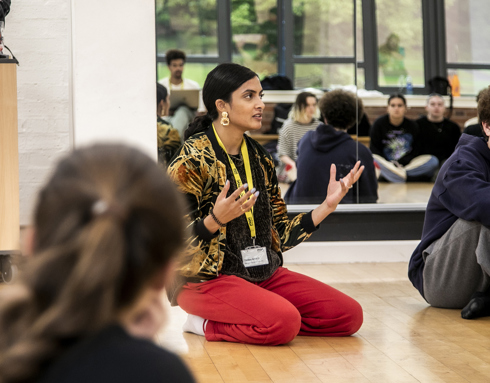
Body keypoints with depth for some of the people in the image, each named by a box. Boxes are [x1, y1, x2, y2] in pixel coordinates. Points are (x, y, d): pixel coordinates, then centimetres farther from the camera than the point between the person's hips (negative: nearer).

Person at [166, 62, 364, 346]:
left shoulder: (259, 158, 13)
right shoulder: (193, 159, -8)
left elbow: (280, 234, 14)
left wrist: (328, 205, 5)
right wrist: (215, 220, -29)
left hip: (263, 274, 8)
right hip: (206, 279, -8)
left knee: (350, 315, -8)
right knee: (284, 322, -33)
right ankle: (202, 323, -7)